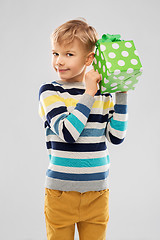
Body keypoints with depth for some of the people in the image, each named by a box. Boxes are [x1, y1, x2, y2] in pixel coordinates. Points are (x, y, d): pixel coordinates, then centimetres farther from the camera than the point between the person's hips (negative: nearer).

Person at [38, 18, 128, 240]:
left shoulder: (103, 92, 4)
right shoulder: (49, 91, -8)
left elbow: (116, 136, 1)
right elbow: (68, 133, -20)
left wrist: (121, 96, -2)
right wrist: (89, 94, -19)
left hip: (97, 192, 3)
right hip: (61, 191, -3)